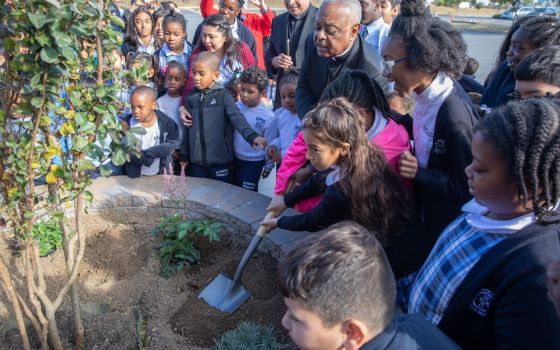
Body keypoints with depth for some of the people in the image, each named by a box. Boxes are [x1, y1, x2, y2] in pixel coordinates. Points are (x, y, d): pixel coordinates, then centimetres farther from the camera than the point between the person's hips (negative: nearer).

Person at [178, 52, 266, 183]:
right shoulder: (190, 98, 7)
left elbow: (237, 118, -21)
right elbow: (187, 129, 13)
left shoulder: (223, 95, -7)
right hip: (197, 161, 4)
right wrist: (183, 155, 15)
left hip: (220, 160, -4)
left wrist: (252, 136, -38)